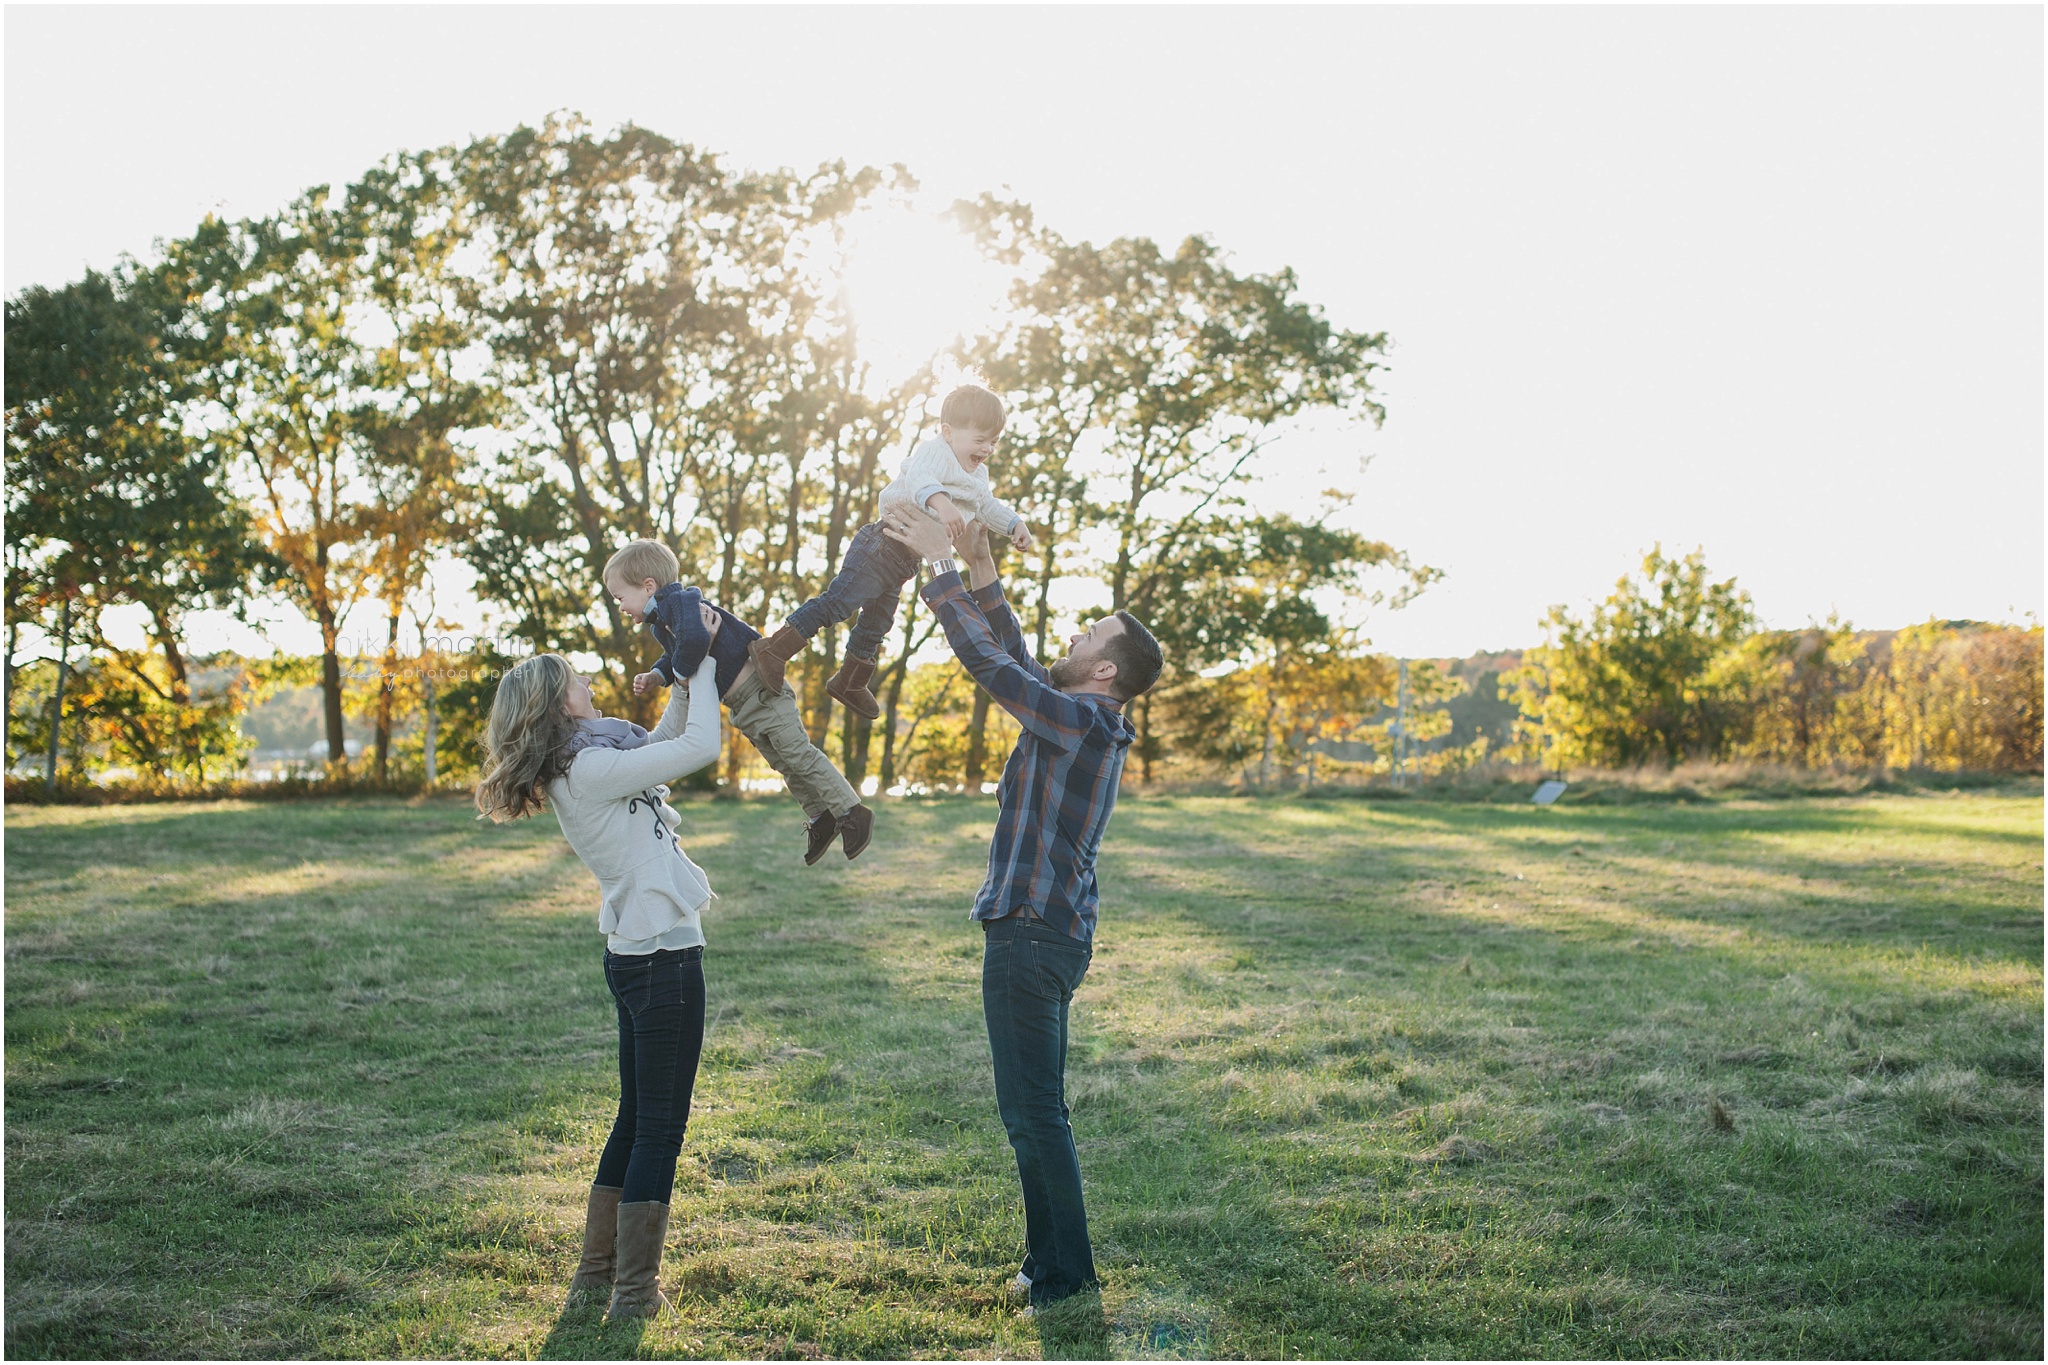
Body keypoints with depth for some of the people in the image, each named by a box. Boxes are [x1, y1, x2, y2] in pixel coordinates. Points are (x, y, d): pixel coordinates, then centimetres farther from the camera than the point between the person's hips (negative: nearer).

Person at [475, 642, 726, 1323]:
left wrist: (686, 678, 8)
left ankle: (596, 1271, 26)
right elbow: (701, 747, -19)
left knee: (635, 1119, 18)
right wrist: (703, 664, -8)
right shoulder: (590, 768, -18)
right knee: (660, 1126, 0)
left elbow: (663, 742, 21)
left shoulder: (579, 767, 10)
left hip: (637, 955, 10)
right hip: (663, 958, -10)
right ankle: (635, 1289, 7)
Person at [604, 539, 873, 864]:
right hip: (743, 704, 10)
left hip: (759, 690, -10)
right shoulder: (660, 621, 11)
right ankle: (820, 817, 28)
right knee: (782, 762, 17)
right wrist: (656, 676, 4)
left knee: (798, 753, -8)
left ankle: (853, 812, -2)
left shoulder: (679, 600, -22)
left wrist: (680, 672, -22)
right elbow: (672, 657, 26)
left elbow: (694, 640, -41)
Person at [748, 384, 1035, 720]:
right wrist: (940, 501, -54)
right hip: (881, 547, -10)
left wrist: (1014, 524, 21)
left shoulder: (978, 476, 17)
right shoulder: (934, 453, -15)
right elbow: (918, 480, -36)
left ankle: (849, 682, 38)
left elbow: (988, 507, 34)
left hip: (903, 562, 10)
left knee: (877, 623, 21)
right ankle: (773, 650, -14)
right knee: (839, 602, -17)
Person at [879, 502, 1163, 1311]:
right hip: (1043, 932, 10)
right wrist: (982, 569, 15)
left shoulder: (1081, 721, -16)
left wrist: (939, 564, -11)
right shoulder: (1086, 723, 12)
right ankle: (1050, 1259, 25)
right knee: (1036, 1109, 16)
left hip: (1033, 937, -10)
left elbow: (987, 660, -18)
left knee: (1033, 1112, -4)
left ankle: (1064, 1273, 5)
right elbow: (1016, 661, 20)